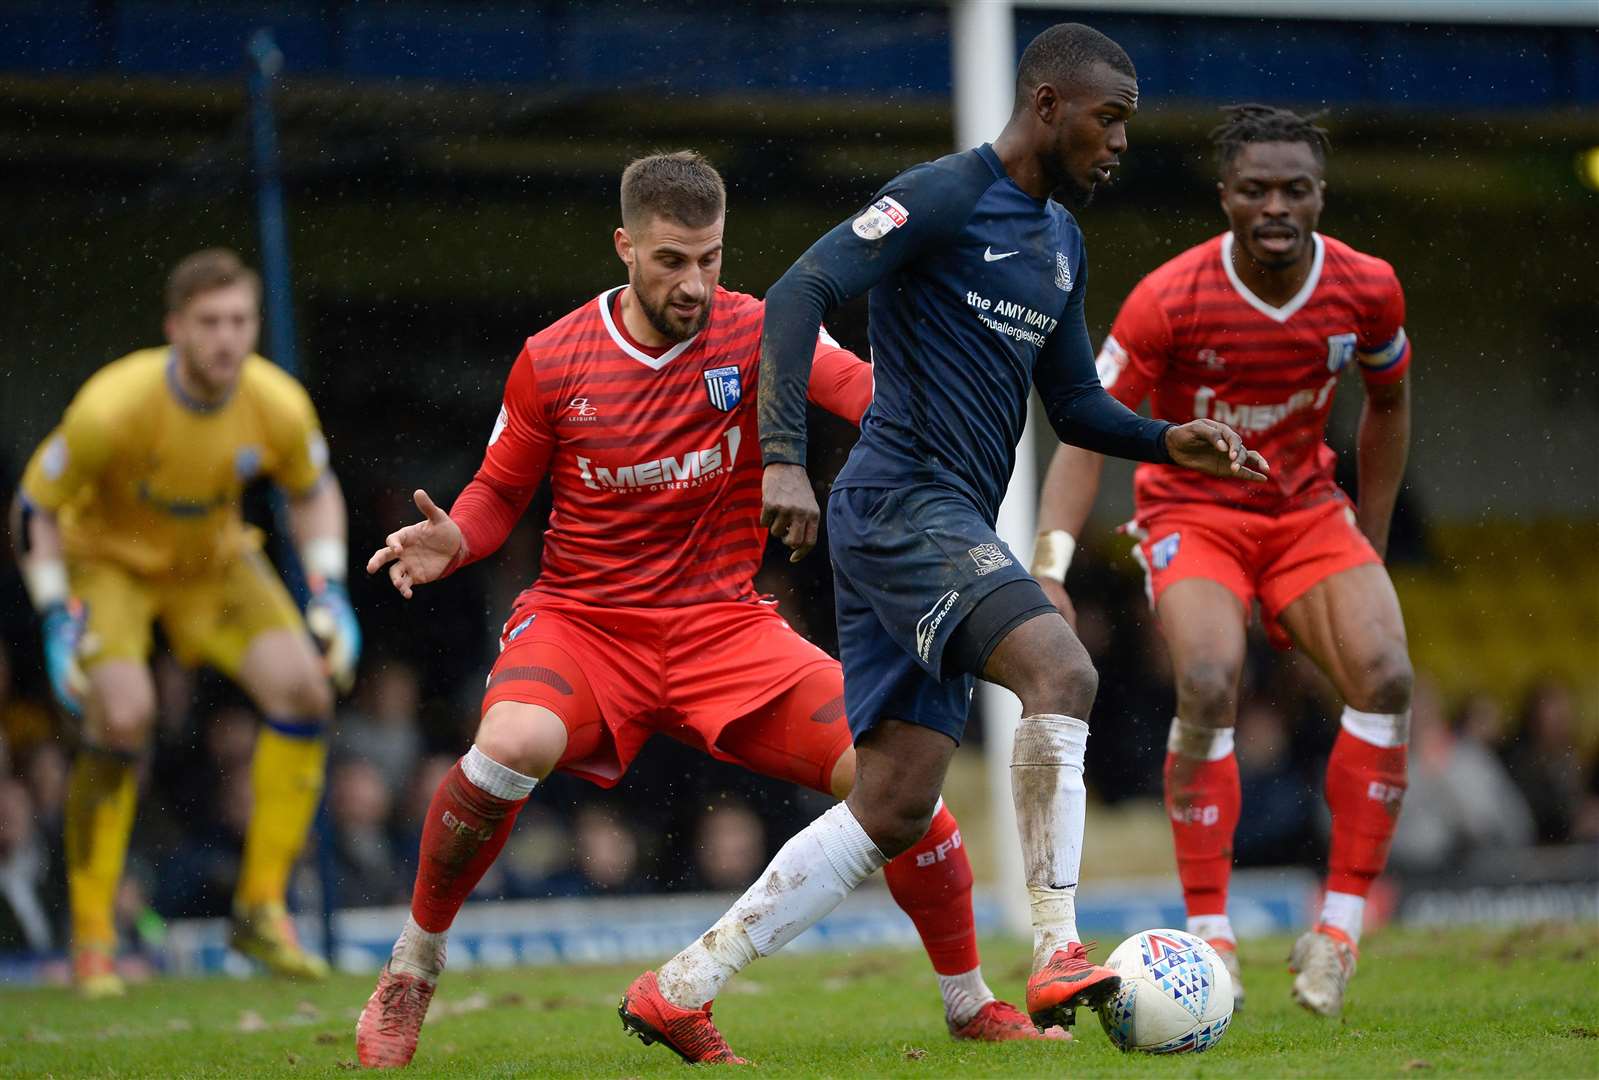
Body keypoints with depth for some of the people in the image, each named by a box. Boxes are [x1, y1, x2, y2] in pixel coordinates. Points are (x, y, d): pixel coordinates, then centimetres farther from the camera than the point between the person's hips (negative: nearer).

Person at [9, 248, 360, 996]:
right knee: (124, 714, -27)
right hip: (109, 557, -4)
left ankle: (262, 910, -3)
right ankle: (92, 942, -13)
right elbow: (34, 509, -17)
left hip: (215, 558, 4)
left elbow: (313, 492, 3)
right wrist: (59, 618, -23)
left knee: (303, 687, -17)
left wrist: (327, 590, -8)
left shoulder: (278, 406, -20)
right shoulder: (112, 408, -31)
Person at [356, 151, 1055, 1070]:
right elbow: (501, 492, 10)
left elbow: (869, 392, -21)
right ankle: (412, 971, -10)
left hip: (724, 625, 1)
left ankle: (971, 1003, 7)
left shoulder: (754, 333, -5)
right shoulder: (553, 360, -3)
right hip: (581, 619, -1)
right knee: (511, 746, -35)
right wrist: (451, 542, -12)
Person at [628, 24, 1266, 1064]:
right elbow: (800, 293, -18)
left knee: (896, 807, 4)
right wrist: (784, 459, -28)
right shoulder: (942, 196, -9)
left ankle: (680, 987, 9)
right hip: (903, 503, -9)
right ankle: (1058, 954, -28)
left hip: (951, 531, 9)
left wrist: (1171, 442, 7)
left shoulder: (1062, 241, 19)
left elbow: (1076, 402, 26)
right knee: (1061, 669, -27)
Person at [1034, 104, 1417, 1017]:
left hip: (1308, 511, 3)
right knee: (1209, 684, -30)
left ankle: (1343, 924, -11)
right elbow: (1089, 430, -14)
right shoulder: (1169, 300, -20)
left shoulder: (1367, 290, -10)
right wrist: (1050, 567, -25)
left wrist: (1369, 550, 11)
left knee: (1387, 677, -22)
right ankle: (1210, 936, -18)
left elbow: (1389, 403, 10)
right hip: (1193, 513, -3)